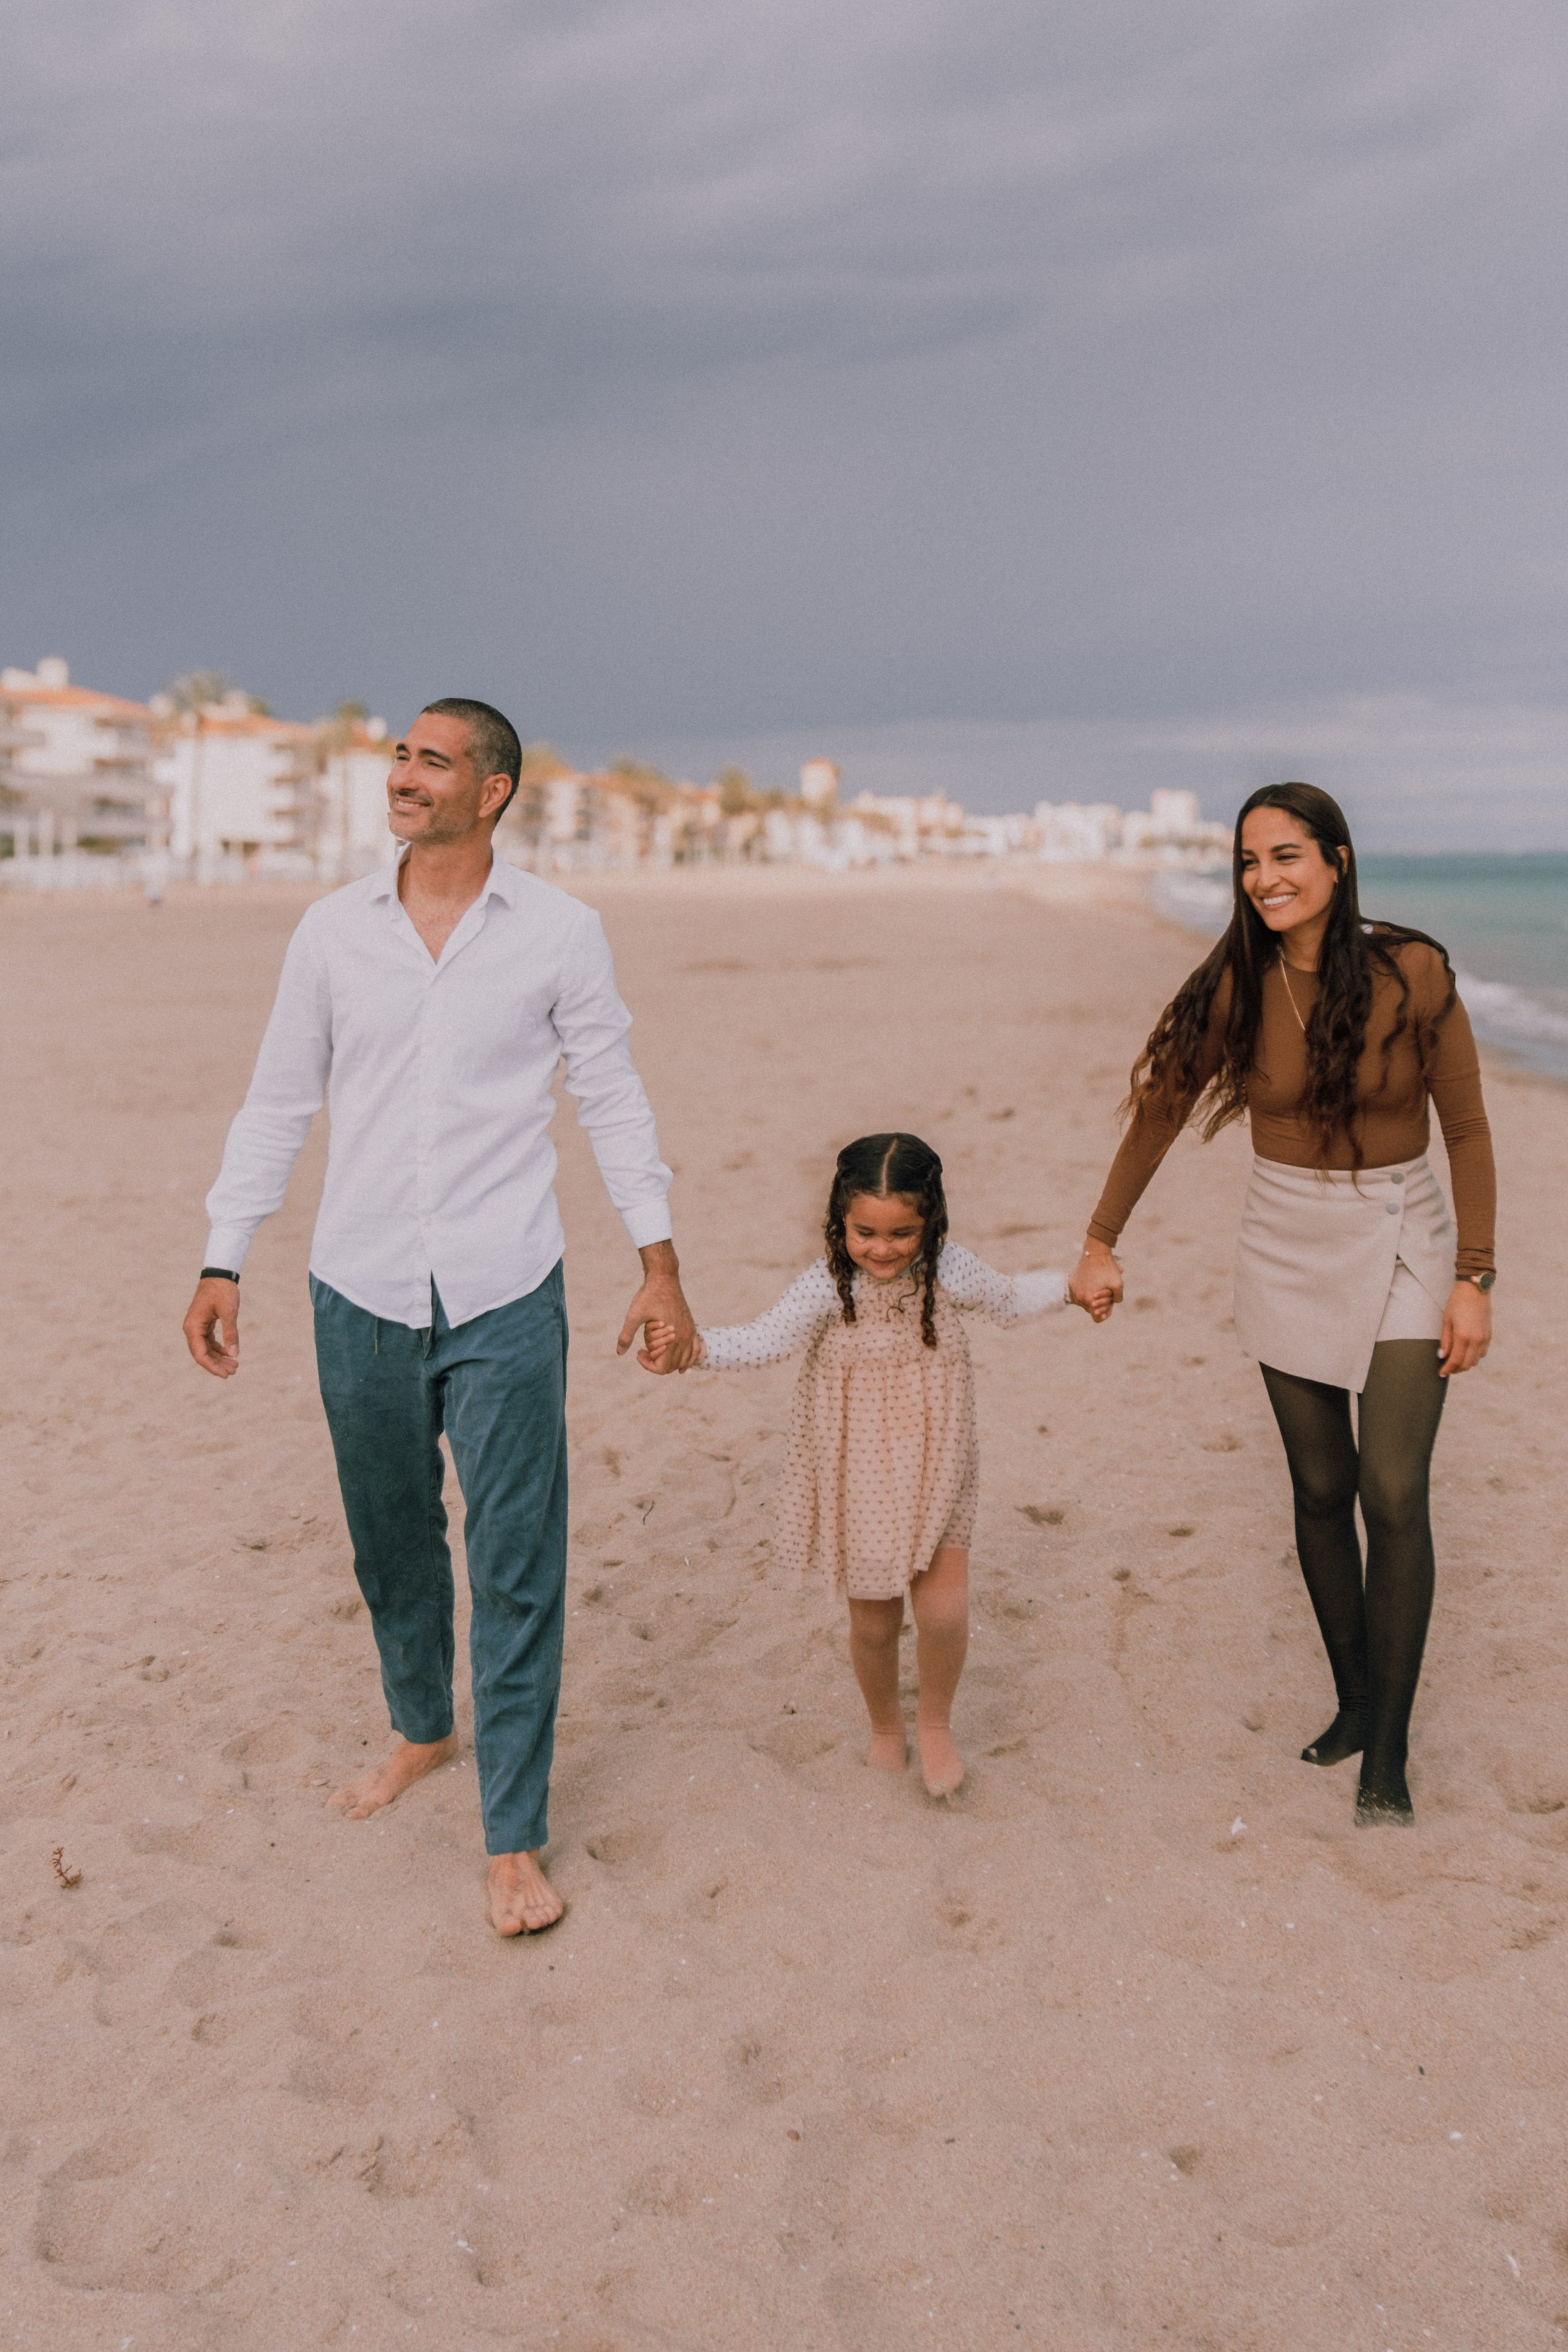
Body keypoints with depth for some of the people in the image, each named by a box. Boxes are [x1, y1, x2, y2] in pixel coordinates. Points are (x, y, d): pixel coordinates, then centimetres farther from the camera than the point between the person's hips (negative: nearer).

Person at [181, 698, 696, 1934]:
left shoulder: (559, 930, -2)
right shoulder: (335, 928, 4)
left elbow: (614, 1099, 4)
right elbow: (279, 1101, 9)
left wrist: (661, 1264, 1)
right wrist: (222, 1262, 6)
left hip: (504, 1299, -2)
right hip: (361, 1295, 3)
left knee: (517, 1567, -1)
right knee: (391, 1544, 17)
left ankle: (516, 1841, 12)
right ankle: (422, 1727, 43)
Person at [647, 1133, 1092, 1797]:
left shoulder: (948, 1271, -6)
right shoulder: (828, 1286, -16)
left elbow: (1007, 1299, 15)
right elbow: (763, 1339, -27)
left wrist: (1068, 1286, 9)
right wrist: (695, 1344, -42)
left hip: (935, 1475, 2)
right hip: (857, 1485, -1)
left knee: (944, 1609, -6)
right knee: (874, 1620, 9)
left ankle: (934, 1723, 24)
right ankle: (885, 1725, 39)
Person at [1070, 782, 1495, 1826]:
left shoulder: (1412, 973, -14)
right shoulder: (1235, 986, -7)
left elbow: (1467, 1131, -7)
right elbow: (1160, 1113, 4)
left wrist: (1473, 1279, -9)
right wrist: (1101, 1243, 7)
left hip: (1401, 1244, -2)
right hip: (1287, 1250, 3)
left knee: (1393, 1493, -9)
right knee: (1321, 1491, 9)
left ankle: (1388, 1750, 2)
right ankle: (1355, 1701, 26)